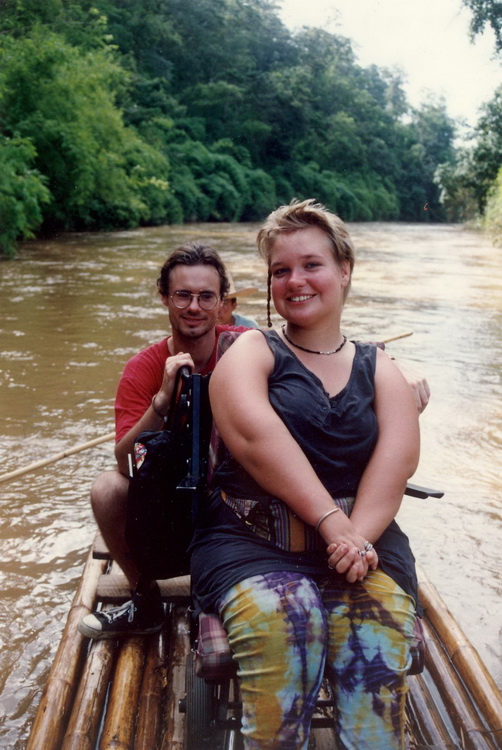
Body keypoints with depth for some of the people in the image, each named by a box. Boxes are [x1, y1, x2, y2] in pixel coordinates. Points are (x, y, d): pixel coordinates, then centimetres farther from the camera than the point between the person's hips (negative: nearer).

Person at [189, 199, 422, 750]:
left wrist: (359, 535, -18)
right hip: (251, 540, -2)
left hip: (363, 538, 2)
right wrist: (331, 520, -20)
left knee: (378, 629, -27)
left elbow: (399, 453, -1)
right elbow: (252, 432, -12)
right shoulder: (252, 351, 8)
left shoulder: (377, 367, 16)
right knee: (284, 619, -30)